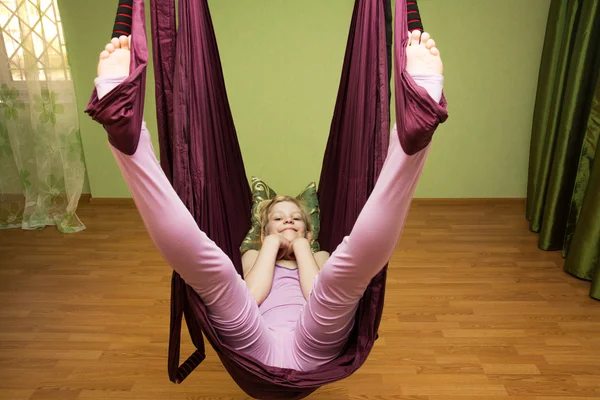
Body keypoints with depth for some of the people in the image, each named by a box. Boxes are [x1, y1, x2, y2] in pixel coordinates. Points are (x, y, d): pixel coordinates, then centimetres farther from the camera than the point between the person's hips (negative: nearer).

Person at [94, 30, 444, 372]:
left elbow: (320, 296, 5)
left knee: (351, 258, -23)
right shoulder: (253, 254, 32)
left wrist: (300, 245, 12)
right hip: (255, 350, 0)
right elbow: (251, 295, 6)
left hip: (311, 351, 0)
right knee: (209, 261, -22)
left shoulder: (321, 258, 31)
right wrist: (272, 243, 13)